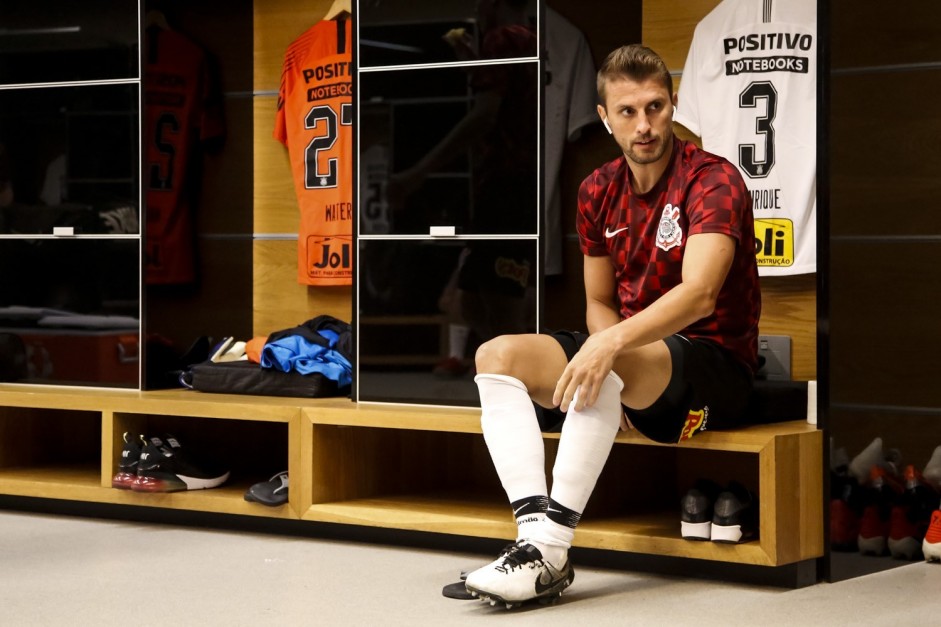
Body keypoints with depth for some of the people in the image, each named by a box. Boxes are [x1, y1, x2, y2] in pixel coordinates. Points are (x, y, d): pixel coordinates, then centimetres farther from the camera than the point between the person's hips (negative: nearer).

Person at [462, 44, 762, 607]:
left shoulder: (713, 180, -13)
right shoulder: (599, 191, 8)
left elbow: (699, 293, -28)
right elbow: (600, 303, 13)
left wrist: (613, 344, -43)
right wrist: (616, 389, -9)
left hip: (716, 368, -7)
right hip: (635, 364, 7)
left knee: (607, 356, -37)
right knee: (498, 355, -13)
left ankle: (552, 552, -35)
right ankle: (535, 535, -30)